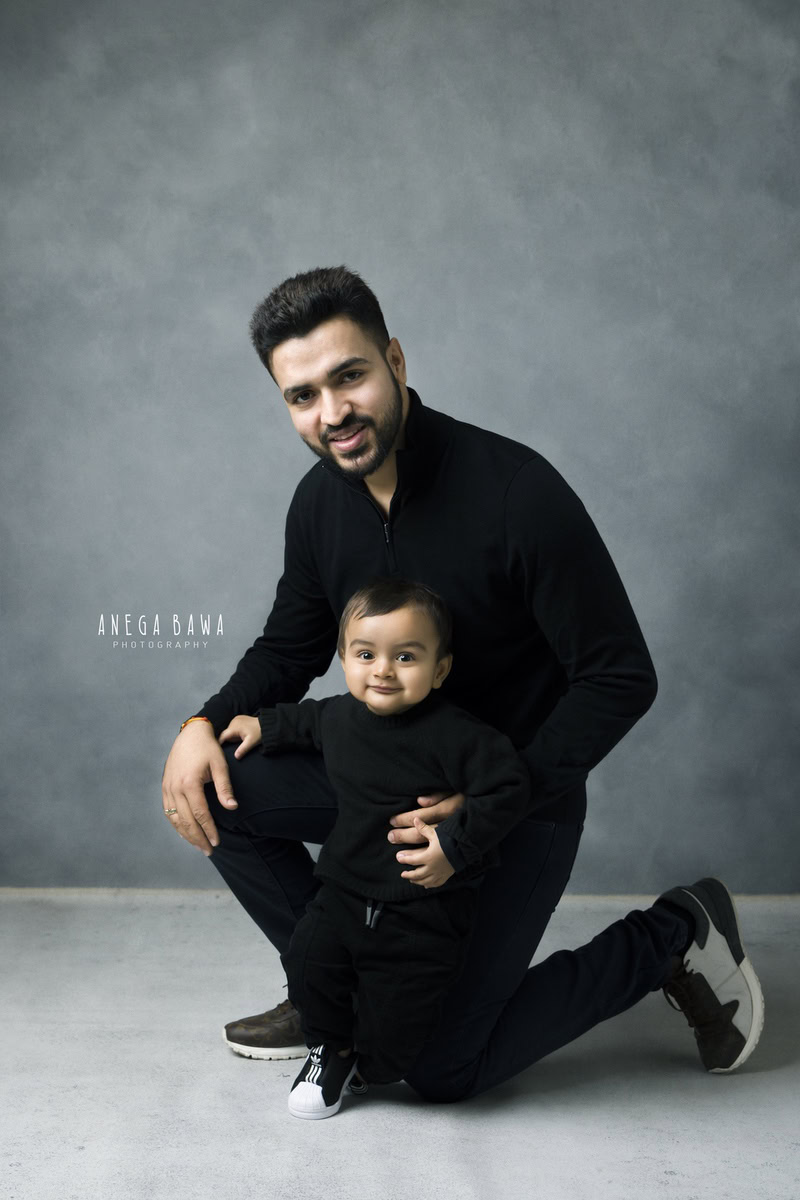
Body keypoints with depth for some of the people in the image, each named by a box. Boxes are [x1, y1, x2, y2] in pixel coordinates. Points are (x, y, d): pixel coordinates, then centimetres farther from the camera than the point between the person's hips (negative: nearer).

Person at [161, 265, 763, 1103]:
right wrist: (206, 723, -10)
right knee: (216, 789, -10)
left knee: (442, 1070, -8)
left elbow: (621, 679, -20)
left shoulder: (517, 491, -26)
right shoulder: (321, 500, -5)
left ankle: (673, 938, 10)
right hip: (392, 768, 6)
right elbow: (292, 645, 9)